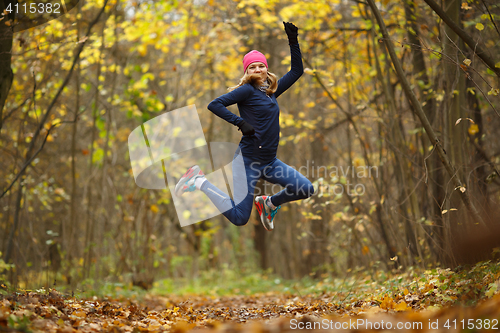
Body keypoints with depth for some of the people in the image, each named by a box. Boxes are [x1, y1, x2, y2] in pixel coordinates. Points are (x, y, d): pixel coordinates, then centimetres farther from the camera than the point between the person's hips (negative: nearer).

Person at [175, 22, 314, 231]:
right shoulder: (247, 90, -7)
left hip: (269, 162, 7)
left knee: (306, 189, -8)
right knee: (239, 218, -8)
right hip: (249, 159, -6)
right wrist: (240, 123, -18)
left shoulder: (272, 90, 12)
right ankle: (200, 182, 10)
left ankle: (269, 203, 18)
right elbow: (214, 104, -16)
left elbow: (297, 70, 19)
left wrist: (293, 41, 12)